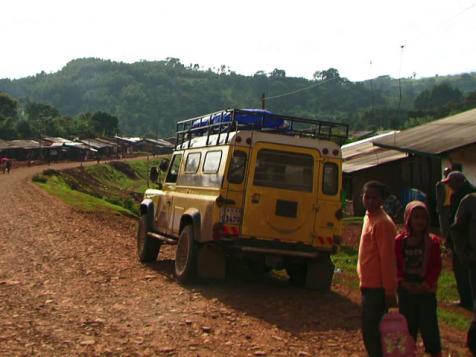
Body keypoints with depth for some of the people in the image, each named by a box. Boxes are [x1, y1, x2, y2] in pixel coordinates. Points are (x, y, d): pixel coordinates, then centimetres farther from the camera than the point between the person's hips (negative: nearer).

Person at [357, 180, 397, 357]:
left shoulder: (383, 223, -16)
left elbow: (387, 259, -19)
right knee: (370, 328, 14)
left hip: (377, 288, -9)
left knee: (370, 329, -6)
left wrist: (389, 292, -20)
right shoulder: (369, 217, 12)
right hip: (369, 285, 9)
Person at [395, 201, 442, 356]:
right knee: (408, 326, 10)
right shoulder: (399, 241, 0)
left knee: (429, 326, -1)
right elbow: (394, 265, 1)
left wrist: (426, 284, -14)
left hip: (426, 292, -1)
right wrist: (403, 282, -11)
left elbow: (437, 266, -3)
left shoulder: (432, 242, -2)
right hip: (405, 291, 2)